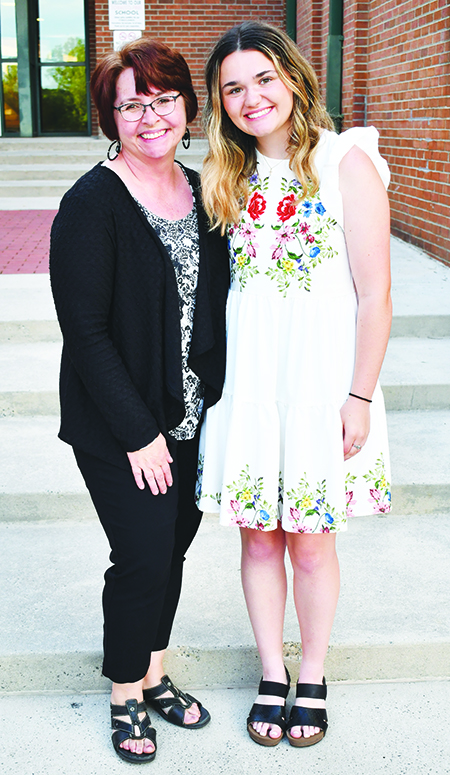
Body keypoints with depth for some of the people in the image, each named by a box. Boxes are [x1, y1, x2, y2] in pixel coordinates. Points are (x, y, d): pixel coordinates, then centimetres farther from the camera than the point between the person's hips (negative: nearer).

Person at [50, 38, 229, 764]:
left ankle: (155, 673, 37)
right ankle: (127, 696, 26)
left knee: (175, 543, 15)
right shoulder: (92, 203, -14)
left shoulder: (201, 193, 6)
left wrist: (216, 399, 6)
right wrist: (139, 433, -17)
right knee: (144, 558, 1)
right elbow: (85, 330, -17)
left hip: (191, 416, 6)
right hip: (120, 427, -6)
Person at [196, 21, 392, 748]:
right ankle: (271, 675, 30)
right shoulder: (228, 176, 8)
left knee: (311, 540, 7)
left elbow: (375, 293, -8)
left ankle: (312, 679, 29)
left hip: (321, 377, -4)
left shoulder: (346, 162, -7)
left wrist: (359, 396, -10)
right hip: (246, 378, 4)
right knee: (259, 535, 11)